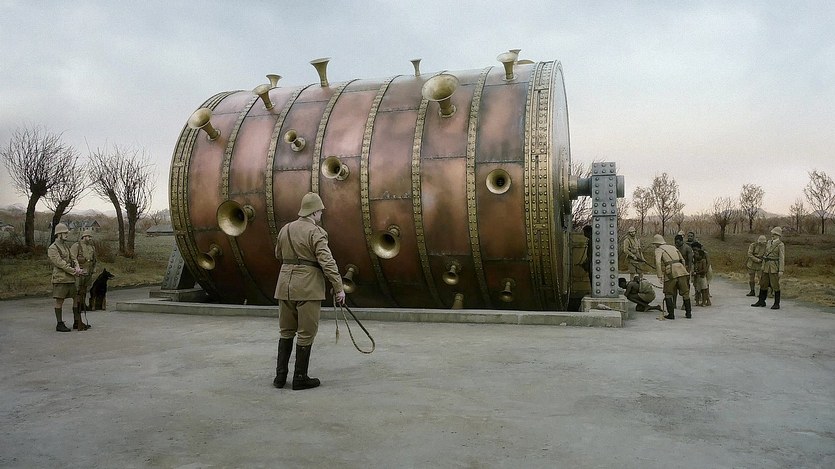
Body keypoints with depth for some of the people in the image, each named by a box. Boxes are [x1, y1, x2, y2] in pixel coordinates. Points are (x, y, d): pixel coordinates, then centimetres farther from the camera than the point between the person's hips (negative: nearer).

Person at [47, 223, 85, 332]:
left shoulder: (66, 246, 18)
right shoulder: (52, 248, -8)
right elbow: (60, 264, -16)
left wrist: (76, 268, -4)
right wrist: (74, 271, -16)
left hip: (71, 278, 8)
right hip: (60, 279, -8)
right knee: (59, 302, 0)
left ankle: (78, 322, 13)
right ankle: (60, 324, 6)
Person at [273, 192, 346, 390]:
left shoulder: (285, 229, 10)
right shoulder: (316, 232, -11)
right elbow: (327, 262, -17)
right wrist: (339, 288, -14)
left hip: (285, 285, 7)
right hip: (308, 287, -6)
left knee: (286, 331, 16)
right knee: (306, 334, 3)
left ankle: (280, 376, 16)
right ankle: (300, 378, 10)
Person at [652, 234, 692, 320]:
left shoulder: (659, 250, 6)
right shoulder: (673, 247, 24)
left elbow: (658, 262, -12)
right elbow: (682, 260, 26)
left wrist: (659, 276, -15)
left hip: (670, 274, -5)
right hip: (681, 271, 5)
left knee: (668, 294, 9)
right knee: (685, 293, 15)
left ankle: (671, 314, 7)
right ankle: (688, 313, 19)